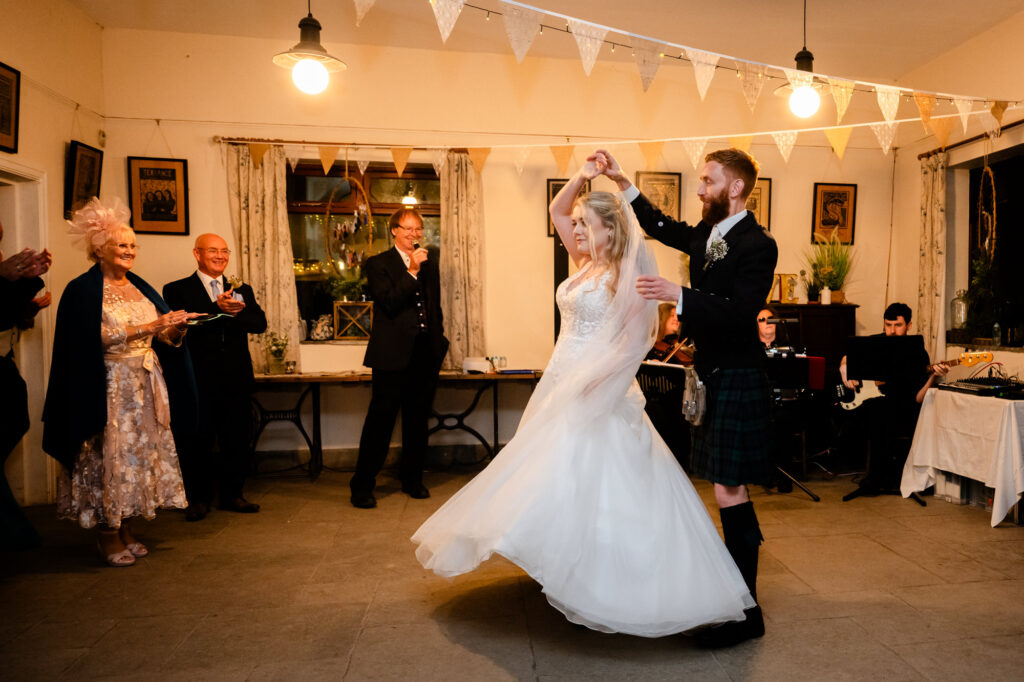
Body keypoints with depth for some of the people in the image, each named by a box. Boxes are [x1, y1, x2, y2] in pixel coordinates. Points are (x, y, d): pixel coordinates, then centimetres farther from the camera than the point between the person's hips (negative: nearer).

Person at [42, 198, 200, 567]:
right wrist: (150, 326, -21)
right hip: (109, 387, -6)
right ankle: (108, 537, 10)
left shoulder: (140, 287, 14)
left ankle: (124, 528, 18)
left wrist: (175, 327, -10)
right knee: (109, 456, -1)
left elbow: (164, 339, 11)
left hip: (145, 385, 6)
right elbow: (99, 337, -16)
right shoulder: (83, 290, -4)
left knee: (140, 452, 7)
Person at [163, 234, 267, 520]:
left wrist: (235, 312, -18)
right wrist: (218, 309, -23)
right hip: (198, 380, -3)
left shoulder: (242, 290, 14)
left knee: (237, 440, 9)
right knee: (197, 442, 6)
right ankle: (198, 499, 20)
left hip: (236, 380, 3)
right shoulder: (177, 290, 3)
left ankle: (232, 495, 23)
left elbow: (260, 324, 0)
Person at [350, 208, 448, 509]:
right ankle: (362, 486, 9)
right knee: (380, 420, -2)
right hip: (393, 355, -5)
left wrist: (438, 342, 13)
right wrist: (412, 272, -17)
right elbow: (389, 303, -14)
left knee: (417, 421, 13)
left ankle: (412, 479, 27)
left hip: (426, 354, 5)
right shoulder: (378, 264, 0)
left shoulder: (430, 266, 16)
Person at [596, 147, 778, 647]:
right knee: (731, 489, 19)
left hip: (736, 379, -8)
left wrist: (677, 295, -32)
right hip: (709, 373, 8)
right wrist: (621, 181, 21)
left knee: (728, 491, -6)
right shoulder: (705, 235, 11)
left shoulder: (757, 245, -14)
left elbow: (741, 314, -24)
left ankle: (745, 612, 5)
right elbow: (659, 226, 27)